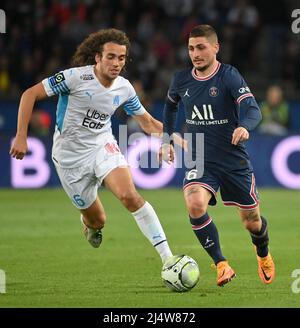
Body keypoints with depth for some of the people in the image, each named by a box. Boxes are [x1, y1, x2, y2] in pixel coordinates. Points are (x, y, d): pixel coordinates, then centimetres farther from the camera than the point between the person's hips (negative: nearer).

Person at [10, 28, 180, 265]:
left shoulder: (124, 88, -4)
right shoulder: (76, 77, -18)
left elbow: (147, 122, 11)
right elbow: (30, 94, -13)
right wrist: (21, 137, -17)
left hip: (103, 147, 2)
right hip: (70, 156, -2)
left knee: (129, 195, -27)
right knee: (97, 221, 4)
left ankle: (167, 257, -25)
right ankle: (90, 224, 47)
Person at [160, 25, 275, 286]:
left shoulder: (229, 76, -13)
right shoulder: (181, 80, 1)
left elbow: (253, 109, -26)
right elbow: (171, 104, 24)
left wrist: (244, 127, -48)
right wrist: (166, 140, 19)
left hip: (234, 161, -2)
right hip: (200, 161, 2)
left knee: (251, 221, 9)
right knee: (195, 205, -28)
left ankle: (263, 254, 44)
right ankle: (222, 265, -17)